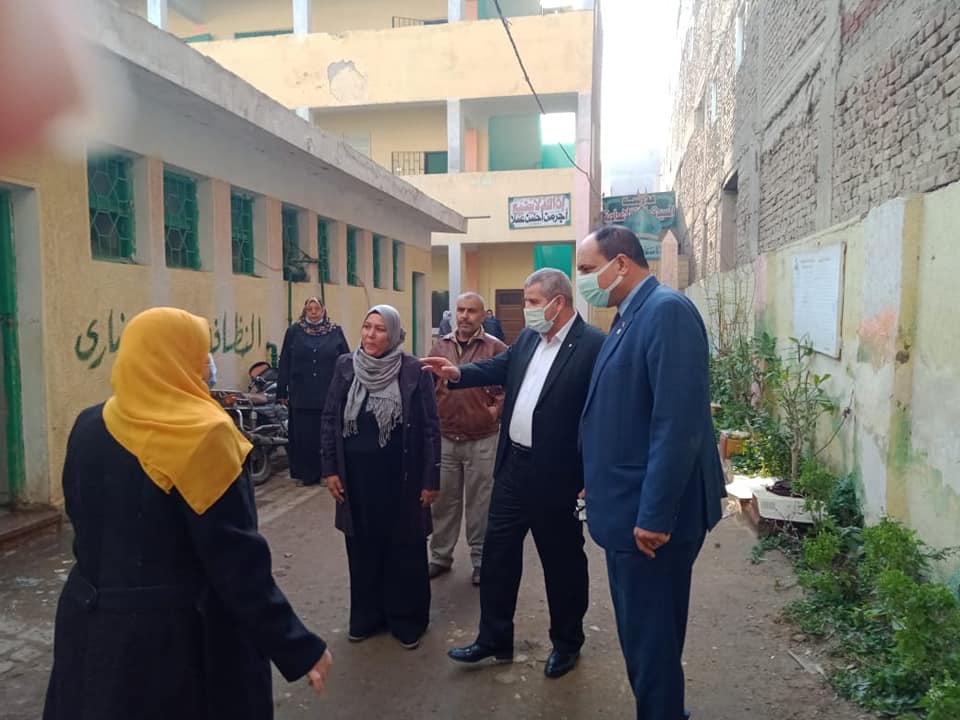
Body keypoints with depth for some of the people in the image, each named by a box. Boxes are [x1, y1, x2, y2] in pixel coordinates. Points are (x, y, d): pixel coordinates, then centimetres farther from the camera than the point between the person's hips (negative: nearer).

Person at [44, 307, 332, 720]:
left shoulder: (89, 427, -1)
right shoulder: (205, 435, -22)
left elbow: (81, 518, 12)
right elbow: (236, 558, -23)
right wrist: (298, 647, -18)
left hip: (91, 623, 6)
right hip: (182, 632, -6)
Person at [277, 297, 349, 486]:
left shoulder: (335, 332, 6)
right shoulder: (293, 332, 7)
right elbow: (284, 363, 6)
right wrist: (282, 391, 1)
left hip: (329, 395, 0)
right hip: (301, 396, 0)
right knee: (303, 437, 3)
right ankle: (306, 473, 16)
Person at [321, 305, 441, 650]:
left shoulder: (413, 370, -10)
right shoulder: (345, 366, 0)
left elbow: (430, 428, -7)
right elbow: (330, 420, 5)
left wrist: (430, 479, -9)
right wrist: (330, 468, 1)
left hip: (400, 475, -3)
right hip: (357, 473, 3)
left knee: (404, 548, 8)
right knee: (362, 547, 15)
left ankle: (407, 620, 26)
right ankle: (366, 616, 33)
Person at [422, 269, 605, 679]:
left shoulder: (593, 345, -16)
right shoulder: (529, 338, 7)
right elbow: (500, 368, 18)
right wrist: (458, 373, -1)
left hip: (556, 475, -7)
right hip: (512, 466, 7)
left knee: (563, 562, 12)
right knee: (497, 553, 15)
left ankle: (566, 643, 34)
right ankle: (494, 639, 32)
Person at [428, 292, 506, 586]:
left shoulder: (495, 348, -5)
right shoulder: (440, 346, 6)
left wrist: (497, 409, -9)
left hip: (482, 440, -3)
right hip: (443, 438, 3)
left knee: (480, 503, 9)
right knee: (443, 500, 14)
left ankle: (481, 559, 25)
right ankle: (440, 556, 30)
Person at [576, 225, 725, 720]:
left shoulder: (667, 310, -18)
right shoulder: (629, 317, 12)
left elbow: (679, 422, -25)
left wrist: (654, 516, -24)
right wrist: (597, 489, 17)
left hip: (652, 515, -9)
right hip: (629, 508, 9)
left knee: (652, 639, 7)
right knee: (642, 635, 22)